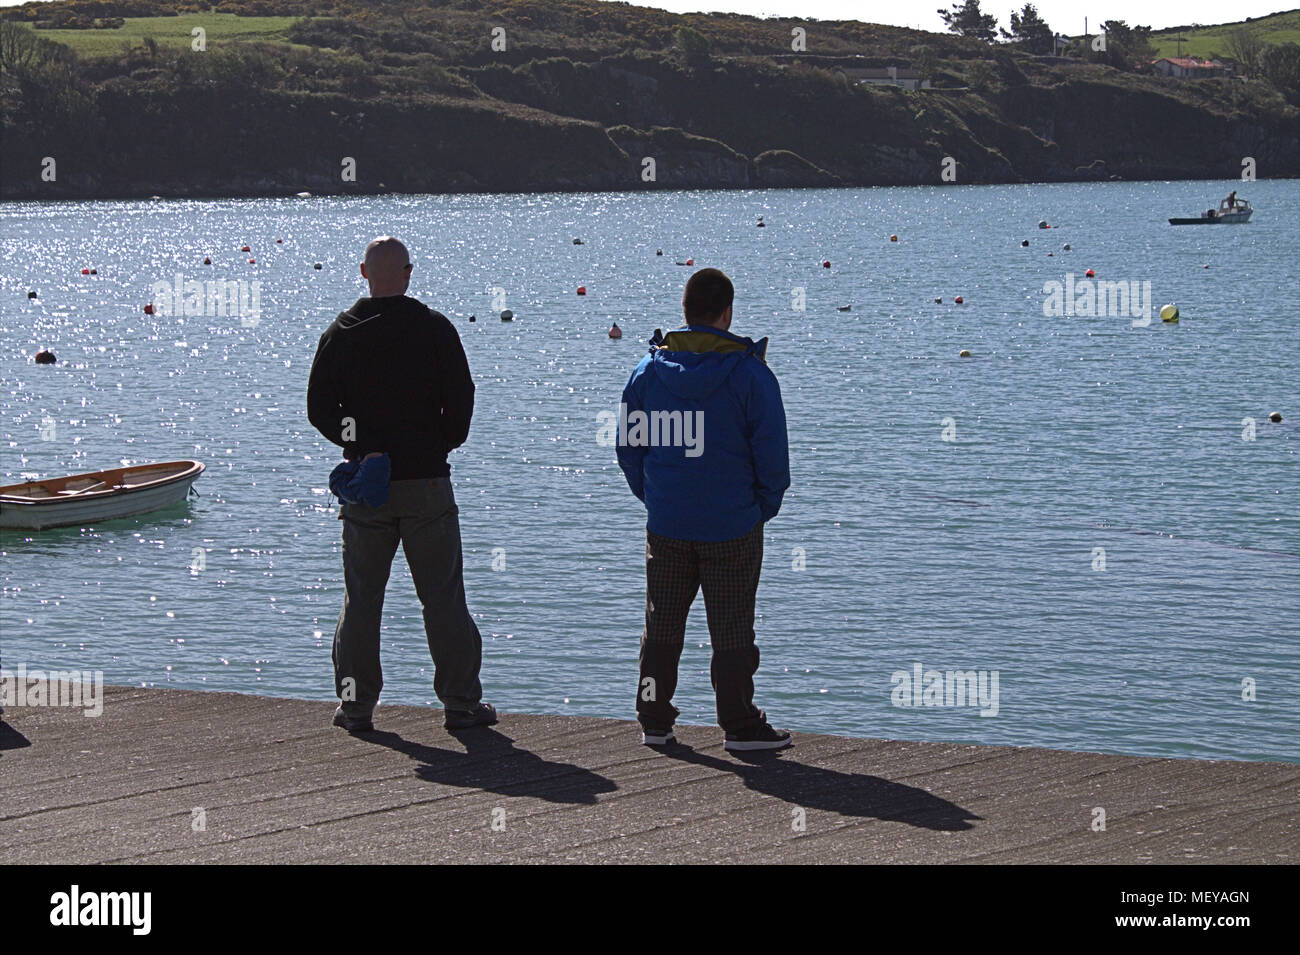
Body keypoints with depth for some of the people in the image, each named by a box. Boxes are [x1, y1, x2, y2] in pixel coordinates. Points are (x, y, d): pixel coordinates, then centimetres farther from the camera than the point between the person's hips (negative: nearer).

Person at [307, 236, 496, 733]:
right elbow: (461, 398, -7)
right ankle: (461, 702, 5)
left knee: (361, 598, 8)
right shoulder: (435, 328, -4)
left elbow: (319, 408, -1)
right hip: (426, 481, -2)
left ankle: (356, 705, 9)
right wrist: (442, 444, 8)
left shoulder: (340, 334, 1)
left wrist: (359, 446, 6)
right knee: (443, 597, 3)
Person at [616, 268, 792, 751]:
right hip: (732, 525, -3)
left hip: (665, 525, 3)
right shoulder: (750, 373, -9)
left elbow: (628, 447, 7)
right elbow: (771, 452, -8)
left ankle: (654, 720, 17)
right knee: (732, 629, 4)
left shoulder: (647, 371, 2)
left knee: (661, 625, 13)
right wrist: (765, 505, 6)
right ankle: (739, 725, 7)